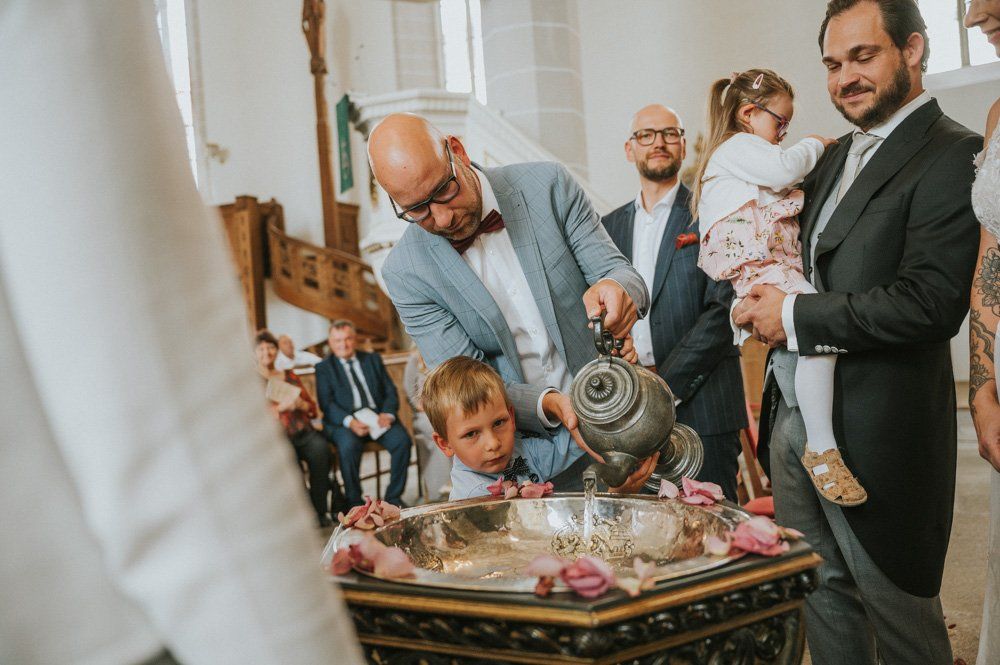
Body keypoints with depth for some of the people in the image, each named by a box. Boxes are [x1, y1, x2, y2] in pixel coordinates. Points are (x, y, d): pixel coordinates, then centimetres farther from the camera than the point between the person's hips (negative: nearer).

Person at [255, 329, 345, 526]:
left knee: (320, 449, -30)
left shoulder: (289, 376, 22)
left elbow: (313, 408, 21)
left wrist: (301, 404, -2)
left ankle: (319, 509, -21)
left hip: (303, 430, 3)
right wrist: (280, 407, -12)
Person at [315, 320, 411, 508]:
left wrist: (387, 413, -10)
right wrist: (350, 422, -21)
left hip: (377, 416, 3)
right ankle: (354, 502, -18)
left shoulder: (373, 360, 19)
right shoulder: (324, 368, 9)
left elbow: (391, 392, 12)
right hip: (343, 421, -3)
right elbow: (326, 403, -3)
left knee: (402, 440, -25)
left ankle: (394, 497, -10)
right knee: (349, 446, -35)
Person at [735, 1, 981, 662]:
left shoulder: (952, 156, -13)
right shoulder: (837, 157, 14)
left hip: (874, 431, -8)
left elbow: (931, 303, -23)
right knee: (823, 594, 19)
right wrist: (763, 296, -1)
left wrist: (796, 316, -18)